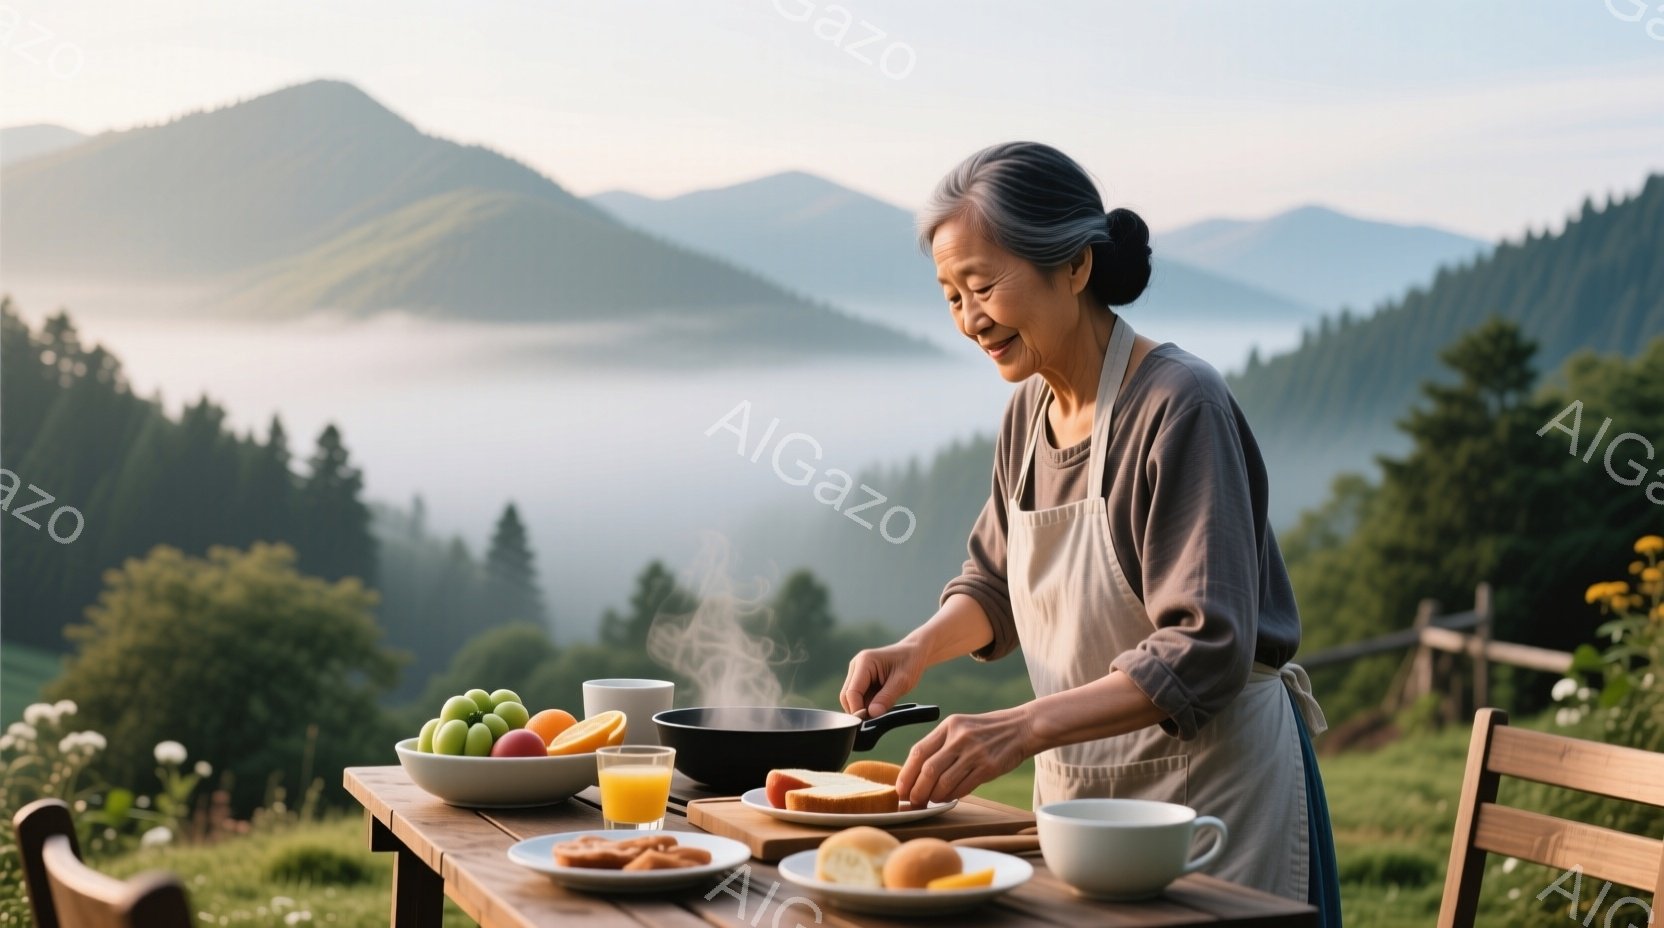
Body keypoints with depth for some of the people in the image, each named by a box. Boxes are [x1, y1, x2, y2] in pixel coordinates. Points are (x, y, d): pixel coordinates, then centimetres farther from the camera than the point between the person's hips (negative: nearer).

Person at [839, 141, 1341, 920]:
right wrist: (917, 650, -3)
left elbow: (1204, 653, -27)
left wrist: (1024, 727, -36)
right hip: (1076, 784, 7)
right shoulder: (1030, 410, 3)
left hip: (1212, 787, -7)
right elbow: (994, 584, 17)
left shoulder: (1179, 405, -21)